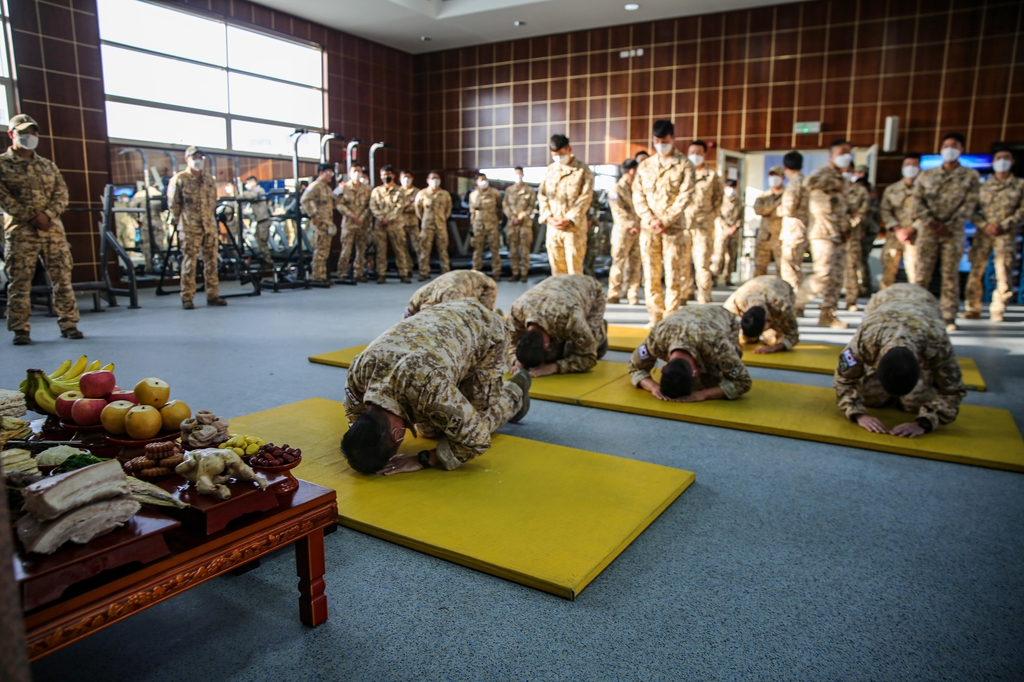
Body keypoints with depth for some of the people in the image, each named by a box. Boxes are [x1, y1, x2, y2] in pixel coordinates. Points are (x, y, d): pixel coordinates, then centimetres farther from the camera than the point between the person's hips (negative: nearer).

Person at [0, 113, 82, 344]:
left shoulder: (49, 166, 17)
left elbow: (62, 194, 8)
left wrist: (48, 214, -9)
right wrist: (32, 216, -14)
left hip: (52, 229, 3)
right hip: (20, 232, -3)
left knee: (62, 278, 2)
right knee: (19, 282, -2)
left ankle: (69, 324, 8)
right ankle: (21, 330, 3)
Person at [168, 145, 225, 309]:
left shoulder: (209, 180, 15)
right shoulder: (179, 179, 0)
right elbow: (173, 203, 1)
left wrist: (209, 218, 15)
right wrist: (179, 221, 2)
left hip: (209, 226, 5)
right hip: (189, 228, -5)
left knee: (211, 261, 5)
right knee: (189, 262, -5)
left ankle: (213, 295, 10)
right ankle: (187, 298, -1)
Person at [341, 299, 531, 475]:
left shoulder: (430, 387, -48)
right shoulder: (358, 369, -28)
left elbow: (475, 440, -37)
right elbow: (355, 413, -4)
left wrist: (422, 460, -34)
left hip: (487, 332, -5)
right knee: (429, 430, 6)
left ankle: (515, 390, 19)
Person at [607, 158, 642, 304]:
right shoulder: (616, 190, -4)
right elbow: (619, 212, -12)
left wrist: (638, 225, -1)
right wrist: (631, 226, -20)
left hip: (637, 232, 6)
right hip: (623, 232, -6)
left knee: (634, 265, 5)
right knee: (618, 264, -3)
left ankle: (633, 295, 9)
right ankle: (614, 295, 3)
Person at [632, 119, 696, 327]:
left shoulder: (684, 165, 3)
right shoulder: (645, 166, 12)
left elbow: (685, 196, -5)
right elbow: (638, 195, 6)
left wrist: (665, 220, -14)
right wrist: (650, 219, -8)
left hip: (674, 228, -3)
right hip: (648, 228, 4)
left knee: (674, 275, -4)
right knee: (650, 275, 4)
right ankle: (655, 318, 11)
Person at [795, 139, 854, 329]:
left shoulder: (841, 180, 21)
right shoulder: (823, 174, -6)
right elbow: (809, 182, -32)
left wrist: (846, 227, 16)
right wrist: (835, 184, -19)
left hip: (839, 235, 8)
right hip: (823, 233, -8)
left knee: (837, 278, 6)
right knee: (823, 275, -16)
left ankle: (828, 315, 10)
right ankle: (795, 302, -1)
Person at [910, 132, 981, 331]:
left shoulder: (971, 176, 7)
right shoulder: (927, 175, 12)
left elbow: (969, 205, -1)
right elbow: (918, 201, 3)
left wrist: (949, 225, -12)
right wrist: (931, 223, -10)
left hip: (954, 232, -1)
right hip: (928, 230, 1)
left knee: (951, 274, 0)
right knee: (922, 272, -3)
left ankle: (949, 317, 3)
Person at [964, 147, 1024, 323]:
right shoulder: (983, 186, 12)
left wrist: (1003, 225, -10)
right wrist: (984, 226, -9)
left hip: (1006, 234, -1)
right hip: (983, 232, 1)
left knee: (1004, 273, -5)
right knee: (976, 270, -1)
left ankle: (997, 310, 3)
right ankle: (973, 308, 5)